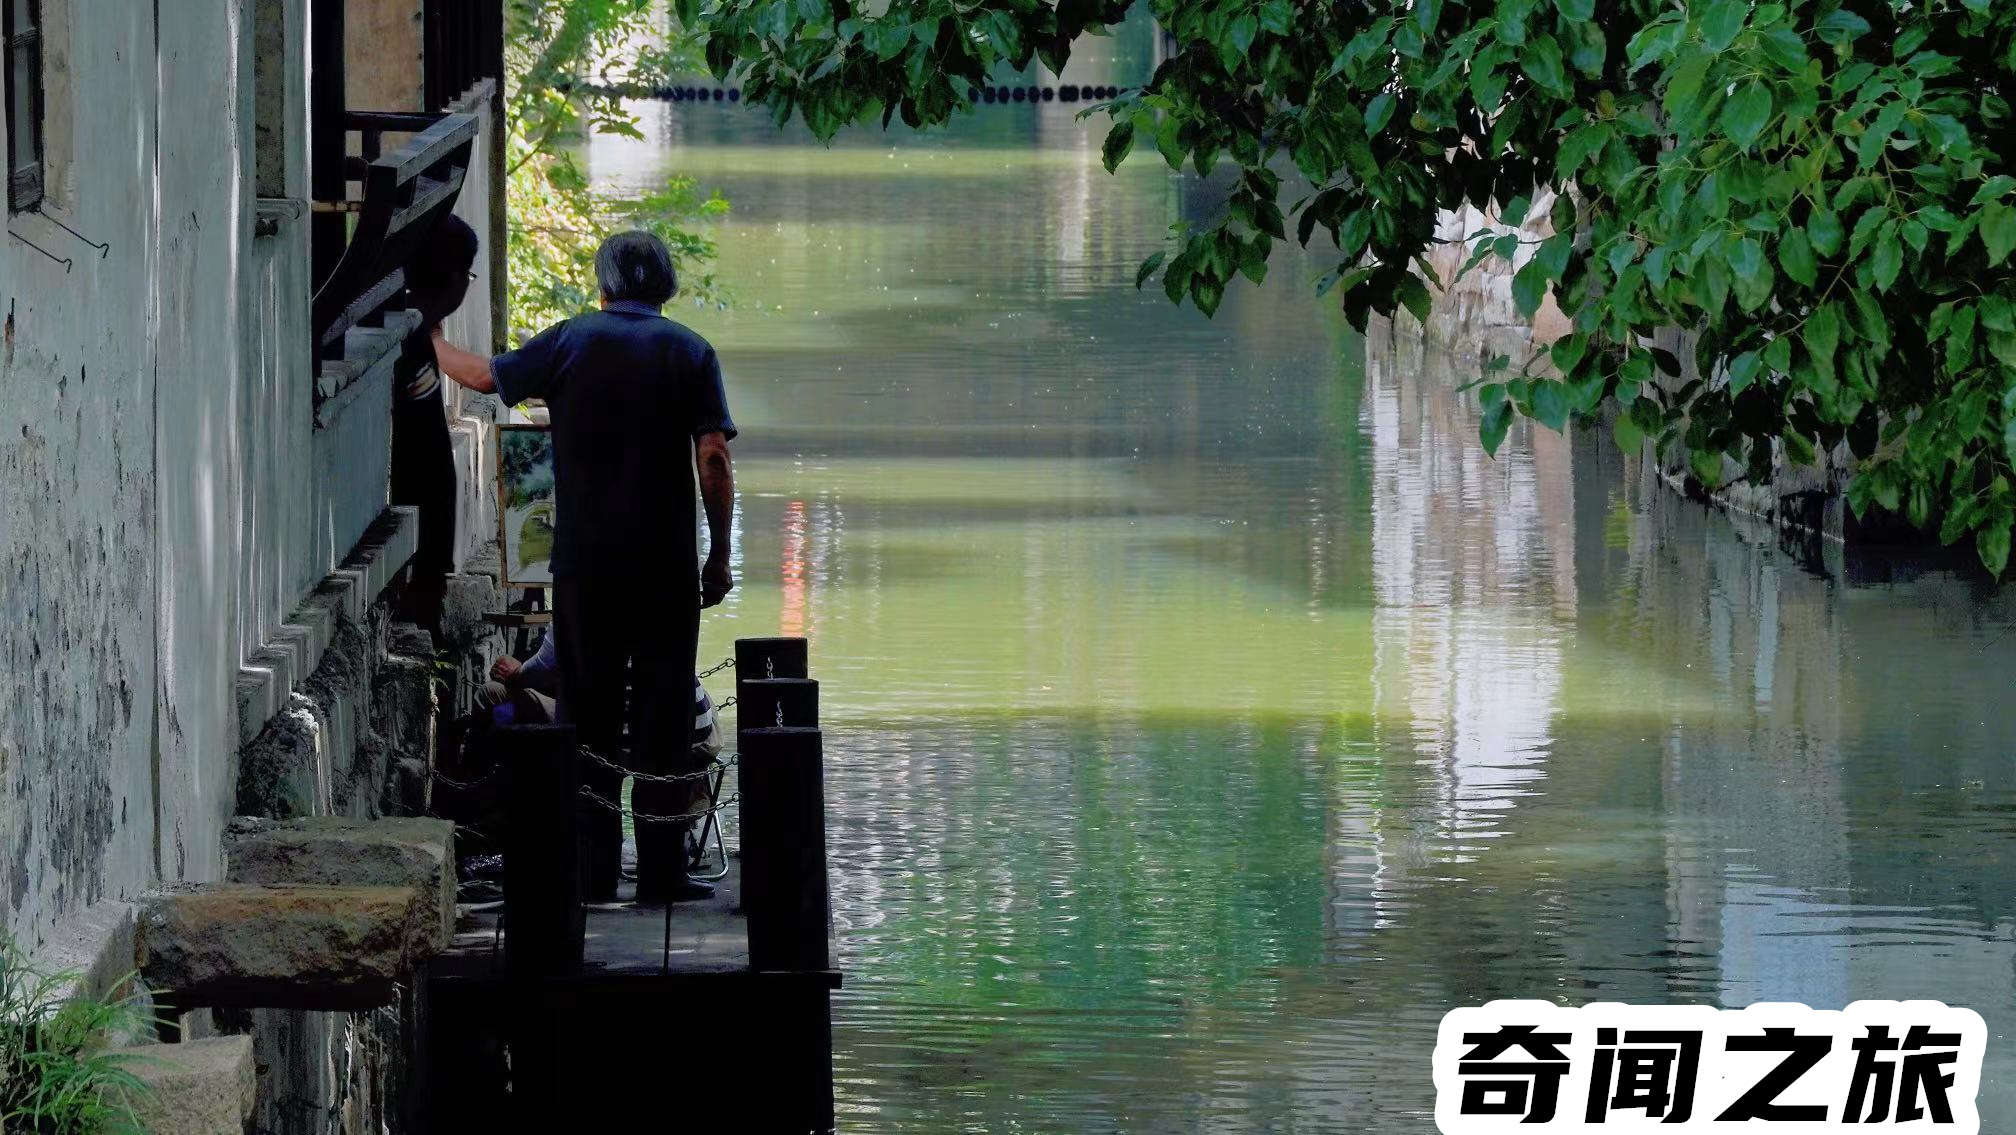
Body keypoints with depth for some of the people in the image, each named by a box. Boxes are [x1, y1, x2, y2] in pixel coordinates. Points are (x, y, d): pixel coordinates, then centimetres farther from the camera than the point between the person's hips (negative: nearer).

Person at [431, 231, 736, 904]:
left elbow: (485, 376, 12)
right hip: (667, 564, 0)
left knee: (588, 715, 6)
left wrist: (433, 342, 31)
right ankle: (661, 870, 1)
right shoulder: (689, 352, 1)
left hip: (584, 563, 0)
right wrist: (719, 560, 3)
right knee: (663, 716, 3)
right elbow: (714, 459, -4)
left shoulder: (571, 342, 2)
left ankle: (593, 869, 5)